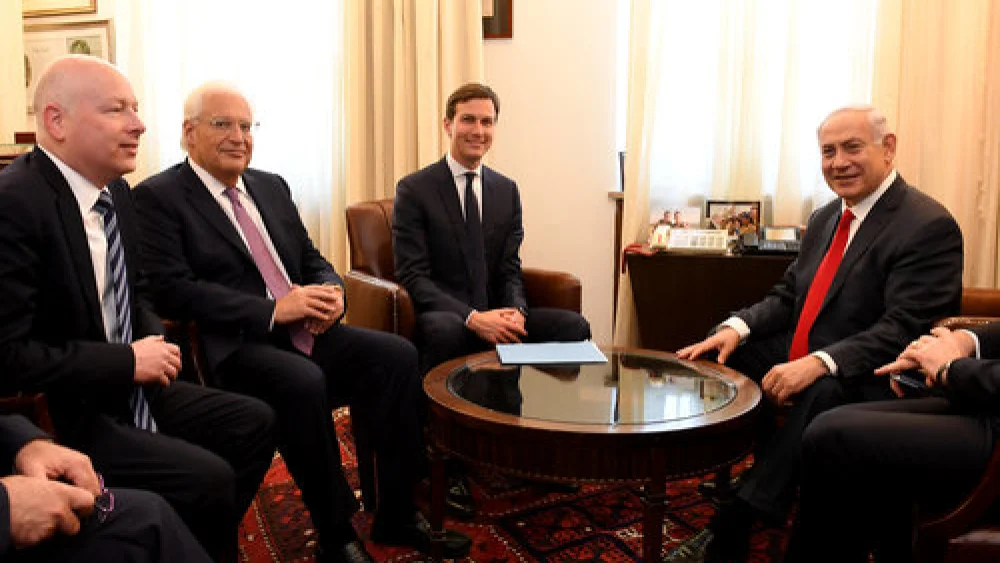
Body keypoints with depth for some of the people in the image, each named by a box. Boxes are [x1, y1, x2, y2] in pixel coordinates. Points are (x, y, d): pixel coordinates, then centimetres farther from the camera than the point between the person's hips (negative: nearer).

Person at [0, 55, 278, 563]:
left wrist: (153, 338, -4)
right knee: (208, 478, -20)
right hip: (60, 414, -8)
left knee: (255, 422, 8)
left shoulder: (116, 191, 3)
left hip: (128, 389, 9)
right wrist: (128, 360, -19)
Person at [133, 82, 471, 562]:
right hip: (235, 346, -6)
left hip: (305, 329, 6)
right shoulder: (157, 197, -1)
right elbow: (171, 290, -13)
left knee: (398, 354, -17)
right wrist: (272, 309, -20)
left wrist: (331, 290, -5)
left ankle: (396, 516, -6)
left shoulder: (272, 186, 19)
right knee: (304, 381, -35)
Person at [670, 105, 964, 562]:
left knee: (824, 393, -37)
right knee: (717, 358, -9)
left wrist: (819, 362, -35)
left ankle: (733, 526, -26)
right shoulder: (826, 217, 13)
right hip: (798, 361, 8)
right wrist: (736, 328, -8)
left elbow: (904, 328, -22)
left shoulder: (930, 226, -12)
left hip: (865, 387, -8)